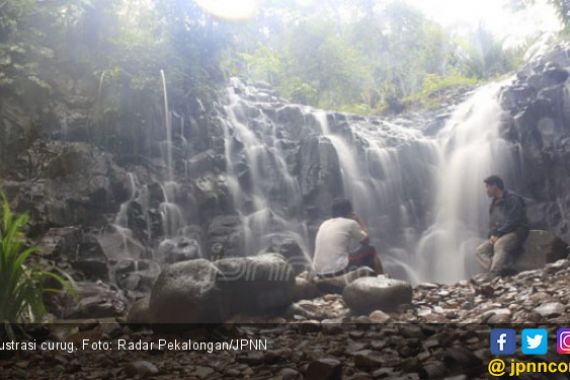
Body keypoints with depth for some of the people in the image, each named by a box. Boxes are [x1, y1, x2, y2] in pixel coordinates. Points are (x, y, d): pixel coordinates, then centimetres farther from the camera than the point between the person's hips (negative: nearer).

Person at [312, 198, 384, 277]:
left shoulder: (324, 224, 14)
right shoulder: (350, 223, -1)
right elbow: (366, 241, 13)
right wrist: (359, 221, 24)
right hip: (339, 271, -6)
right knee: (371, 251, 15)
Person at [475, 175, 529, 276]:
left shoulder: (512, 199, -8)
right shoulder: (494, 203, 18)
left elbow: (513, 222, -17)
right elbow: (492, 224, 19)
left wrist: (498, 234, -20)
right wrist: (492, 235, -2)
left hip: (516, 232, -8)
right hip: (498, 236, 8)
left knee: (499, 245, -37)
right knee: (481, 250, -12)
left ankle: (496, 271, -44)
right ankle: (503, 270, -30)